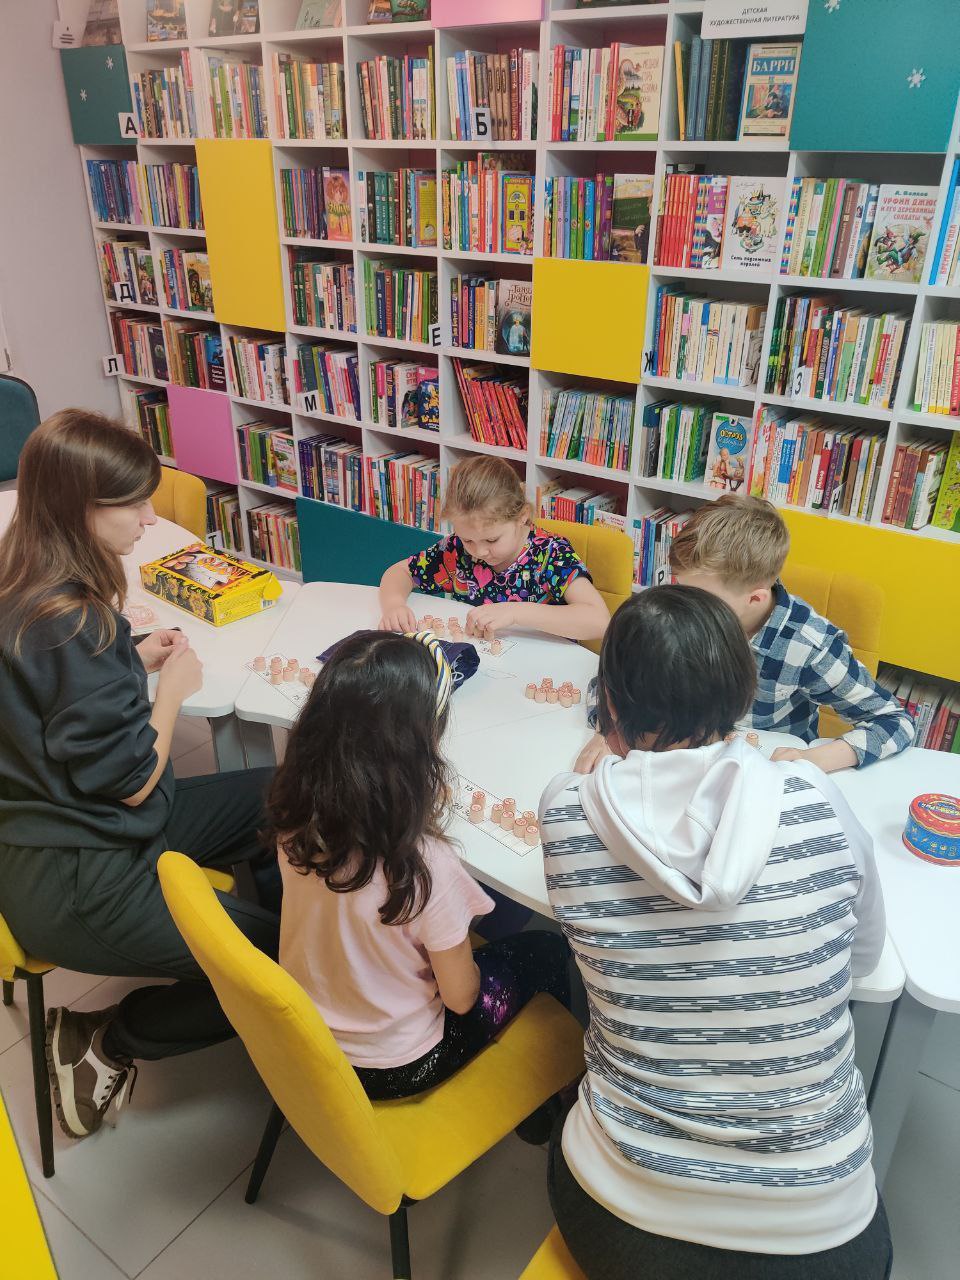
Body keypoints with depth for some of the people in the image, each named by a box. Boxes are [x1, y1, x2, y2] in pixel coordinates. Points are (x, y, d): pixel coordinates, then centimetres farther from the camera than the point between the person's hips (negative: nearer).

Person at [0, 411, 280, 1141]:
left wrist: (131, 659, 1)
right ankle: (105, 1044, 11)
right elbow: (134, 779, -22)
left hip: (66, 827, 10)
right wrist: (172, 687, -6)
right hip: (74, 885, -10)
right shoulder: (73, 625, -29)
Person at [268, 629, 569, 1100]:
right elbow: (460, 998, -20)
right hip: (394, 1068, -5)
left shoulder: (296, 814, -20)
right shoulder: (424, 865, -38)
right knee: (546, 951, 14)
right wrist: (462, 947, 0)